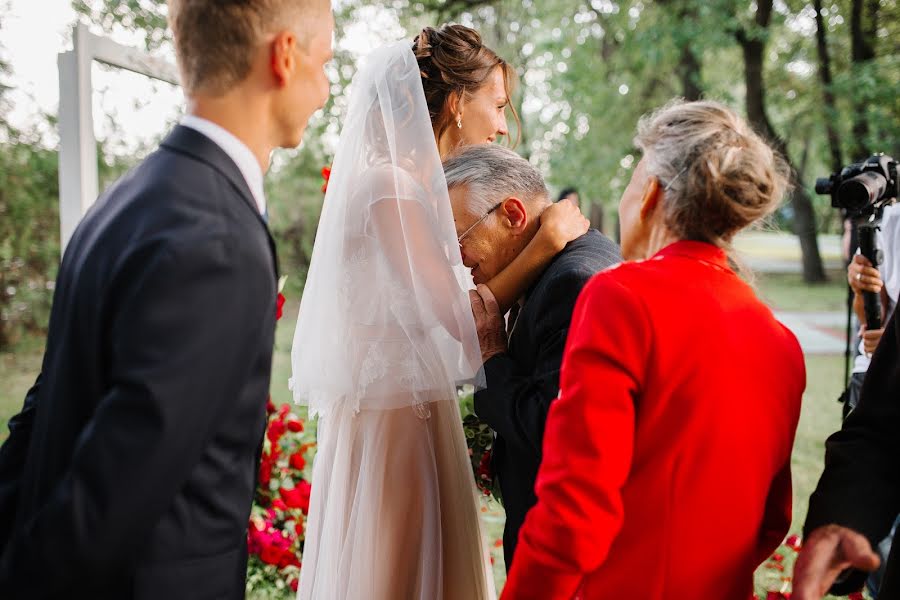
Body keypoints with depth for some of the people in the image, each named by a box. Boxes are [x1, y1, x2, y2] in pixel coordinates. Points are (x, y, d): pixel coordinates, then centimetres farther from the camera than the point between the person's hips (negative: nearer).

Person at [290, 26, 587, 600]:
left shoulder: (411, 185, 12)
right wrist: (543, 247, -13)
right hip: (396, 421, -9)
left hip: (414, 413, 9)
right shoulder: (390, 188, -16)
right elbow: (454, 318, -18)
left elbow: (436, 312, 9)